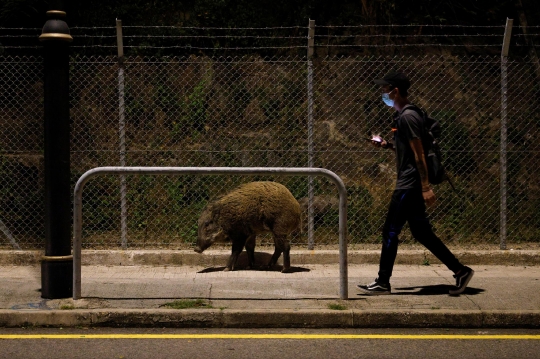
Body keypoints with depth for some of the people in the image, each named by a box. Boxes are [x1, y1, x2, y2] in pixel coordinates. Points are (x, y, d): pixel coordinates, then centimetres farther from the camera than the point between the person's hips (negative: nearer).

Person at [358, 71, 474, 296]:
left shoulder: (408, 117, -15)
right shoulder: (402, 116, 16)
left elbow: (418, 154, -19)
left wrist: (425, 187, -22)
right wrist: (387, 146, 11)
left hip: (409, 185, -10)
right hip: (408, 184, 10)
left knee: (390, 231, -3)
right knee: (422, 233, 11)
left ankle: (383, 283, 4)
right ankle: (460, 271, 12)